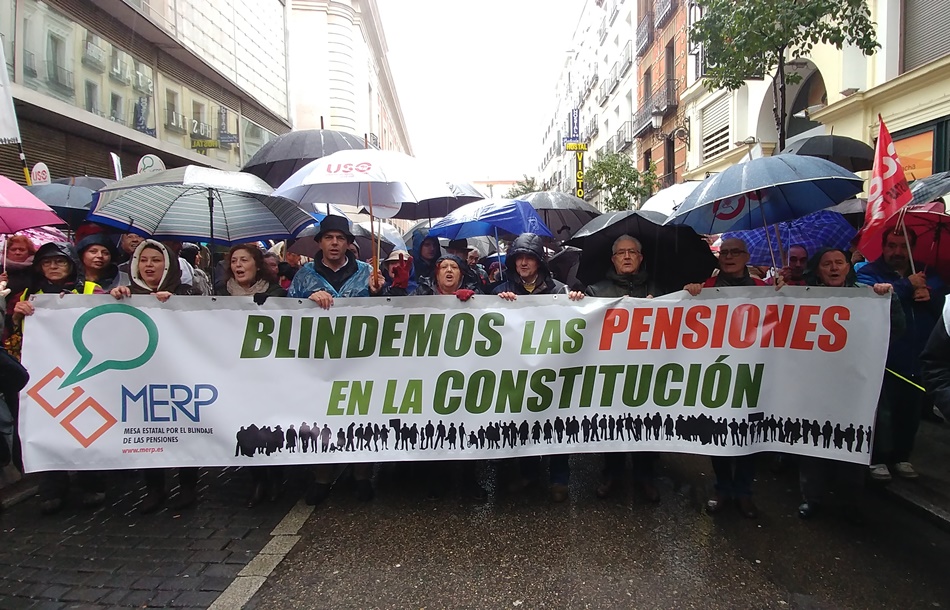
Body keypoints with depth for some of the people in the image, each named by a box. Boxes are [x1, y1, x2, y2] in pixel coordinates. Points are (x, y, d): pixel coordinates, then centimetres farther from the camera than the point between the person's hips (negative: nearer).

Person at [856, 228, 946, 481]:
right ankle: (877, 458, 12)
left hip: (919, 359, 5)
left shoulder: (927, 276, 14)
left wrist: (930, 296, -14)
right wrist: (908, 286, -17)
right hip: (884, 358, -5)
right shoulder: (869, 273, -2)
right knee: (882, 412, -2)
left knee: (911, 411, 13)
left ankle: (902, 456, 29)